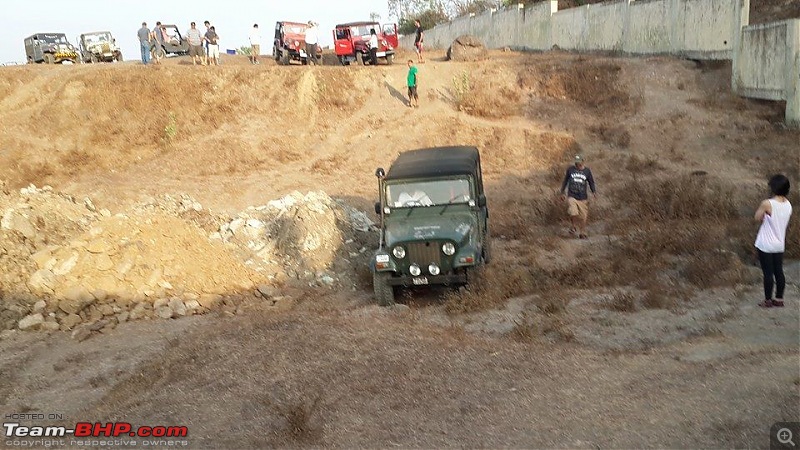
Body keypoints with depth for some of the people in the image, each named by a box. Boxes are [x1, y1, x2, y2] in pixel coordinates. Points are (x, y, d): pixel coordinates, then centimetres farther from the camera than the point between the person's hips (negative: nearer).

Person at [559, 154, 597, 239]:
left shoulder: (587, 171, 4)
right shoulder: (570, 169, 4)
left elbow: (591, 182, 12)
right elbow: (565, 181, 14)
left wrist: (594, 191, -4)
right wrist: (562, 192, 16)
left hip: (583, 198, 1)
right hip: (572, 196, -1)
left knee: (583, 217, 2)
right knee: (573, 213, -21)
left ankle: (582, 233, 22)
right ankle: (574, 226, 9)